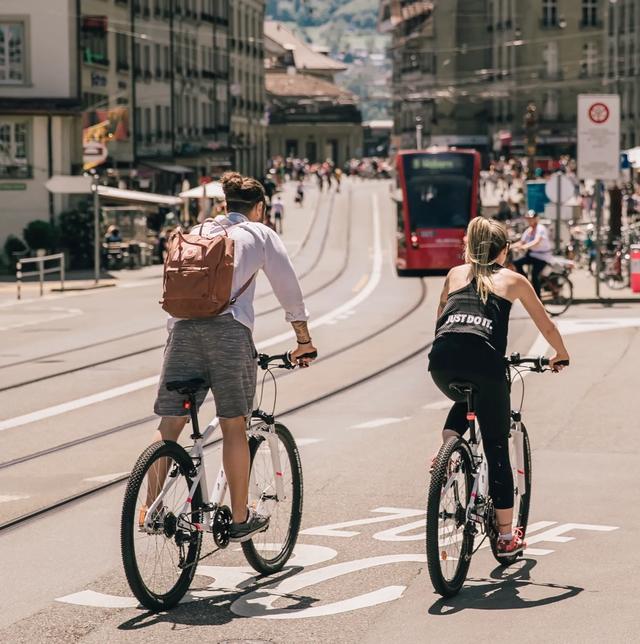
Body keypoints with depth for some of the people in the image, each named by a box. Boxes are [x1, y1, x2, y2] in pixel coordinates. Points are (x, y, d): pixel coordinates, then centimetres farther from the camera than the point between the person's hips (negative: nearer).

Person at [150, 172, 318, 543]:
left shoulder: (197, 232, 27)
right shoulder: (259, 234, 16)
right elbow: (289, 288, 16)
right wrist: (304, 340, 24)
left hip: (183, 325, 3)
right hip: (229, 328, -3)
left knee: (169, 425, 4)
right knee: (234, 426, 3)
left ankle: (153, 508, -1)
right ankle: (241, 520, 8)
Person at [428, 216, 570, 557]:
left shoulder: (455, 274, 27)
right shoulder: (513, 279, 21)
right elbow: (547, 326, 29)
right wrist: (561, 356, 47)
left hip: (441, 361, 3)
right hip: (484, 360, -3)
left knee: (464, 402, 38)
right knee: (497, 450, 9)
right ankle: (506, 537, 14)